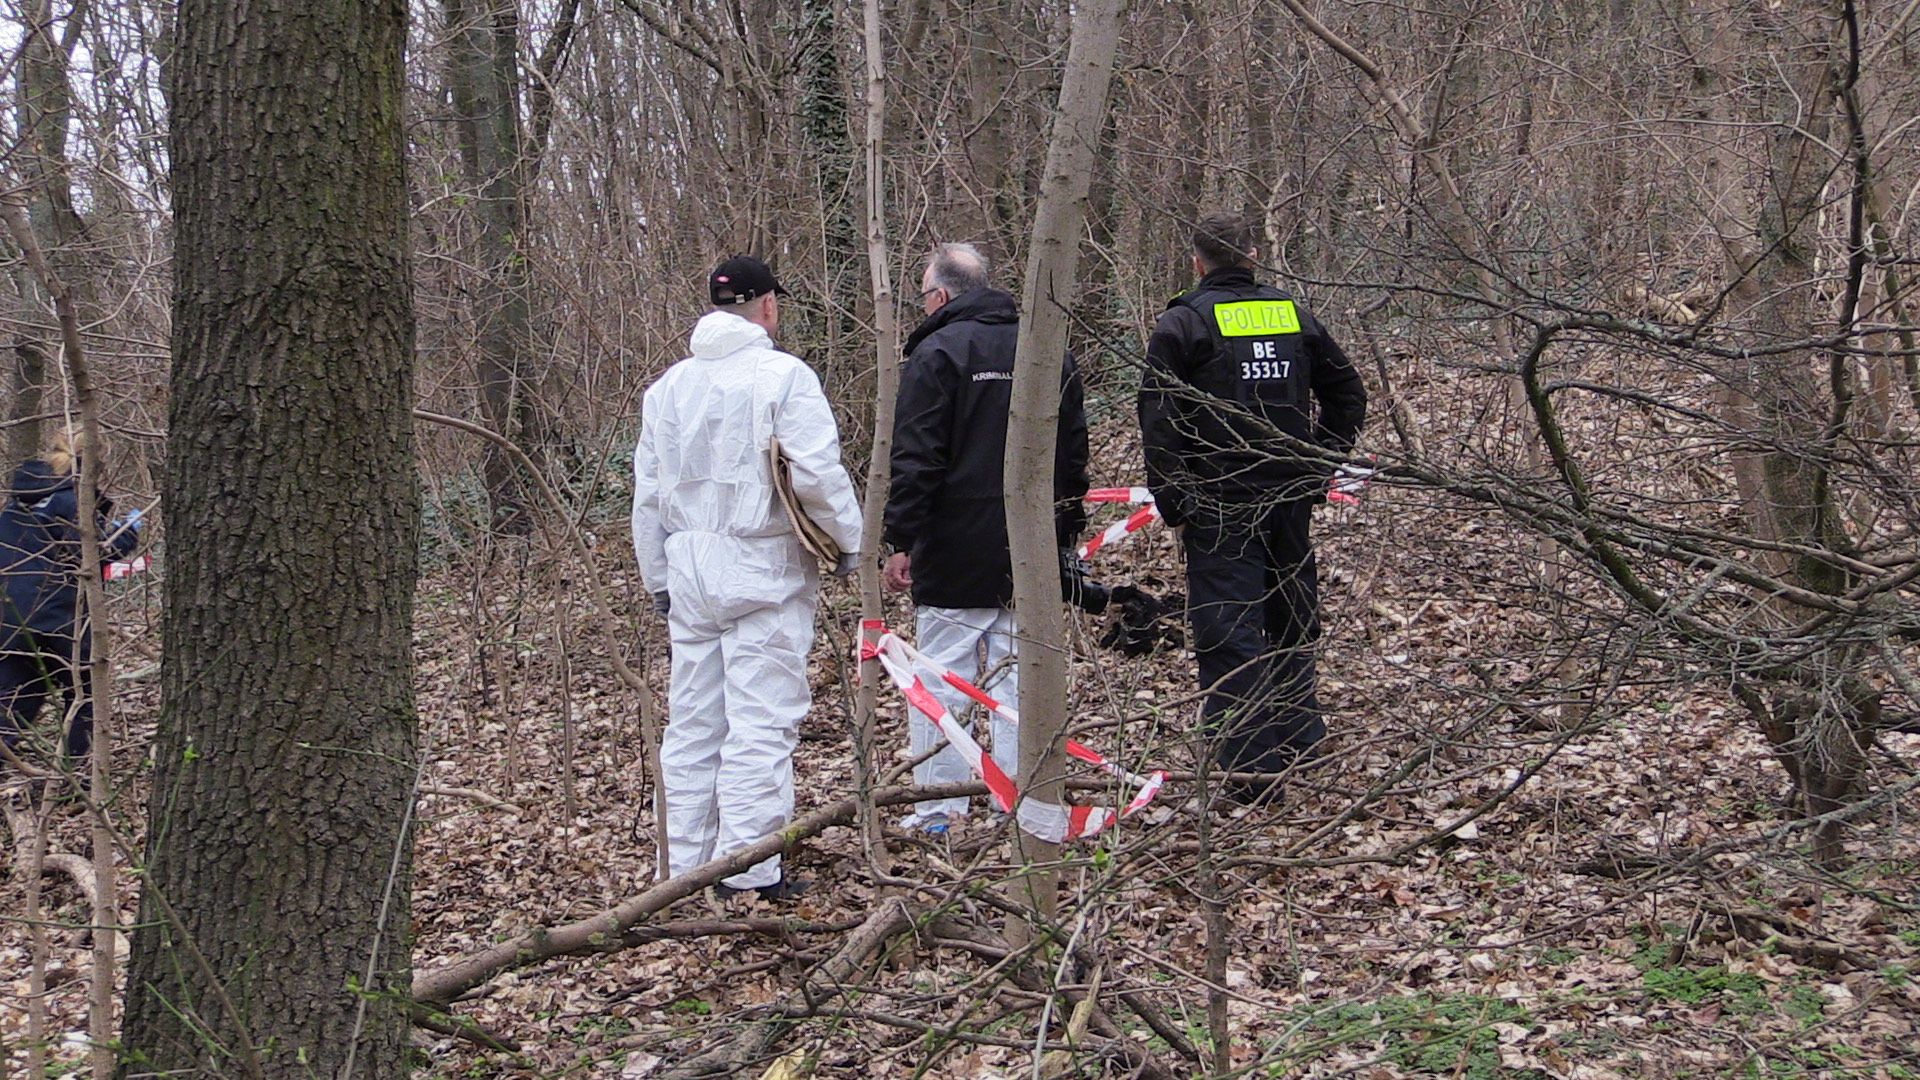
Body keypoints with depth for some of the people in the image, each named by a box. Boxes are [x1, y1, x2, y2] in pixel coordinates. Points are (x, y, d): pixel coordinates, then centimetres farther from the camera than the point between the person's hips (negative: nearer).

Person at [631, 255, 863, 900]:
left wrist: (659, 578, 24)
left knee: (692, 722, 11)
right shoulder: (782, 375, -9)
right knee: (761, 721, -4)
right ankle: (748, 869, -5)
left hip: (689, 570, 6)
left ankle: (687, 865, 16)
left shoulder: (670, 385, 12)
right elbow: (817, 474, -16)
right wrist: (849, 540, 0)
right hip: (763, 569, -6)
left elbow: (648, 491, 16)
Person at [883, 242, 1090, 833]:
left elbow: (915, 459, -13)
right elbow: (1073, 453, 17)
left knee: (943, 680, 0)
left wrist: (900, 541, -10)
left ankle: (938, 812, 2)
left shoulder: (938, 352, -8)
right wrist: (1065, 530, 23)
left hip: (956, 552, -6)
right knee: (1021, 676, 9)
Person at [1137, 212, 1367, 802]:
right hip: (1292, 499, 5)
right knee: (1291, 621, 19)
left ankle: (1253, 767, -7)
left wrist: (1172, 504, -6)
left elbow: (1158, 419, -11)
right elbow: (1348, 395, 16)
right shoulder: (1293, 315, 10)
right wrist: (1317, 467, 19)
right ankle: (1299, 740, 30)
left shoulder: (1183, 323, -5)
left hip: (1218, 505, -5)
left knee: (1229, 632, -3)